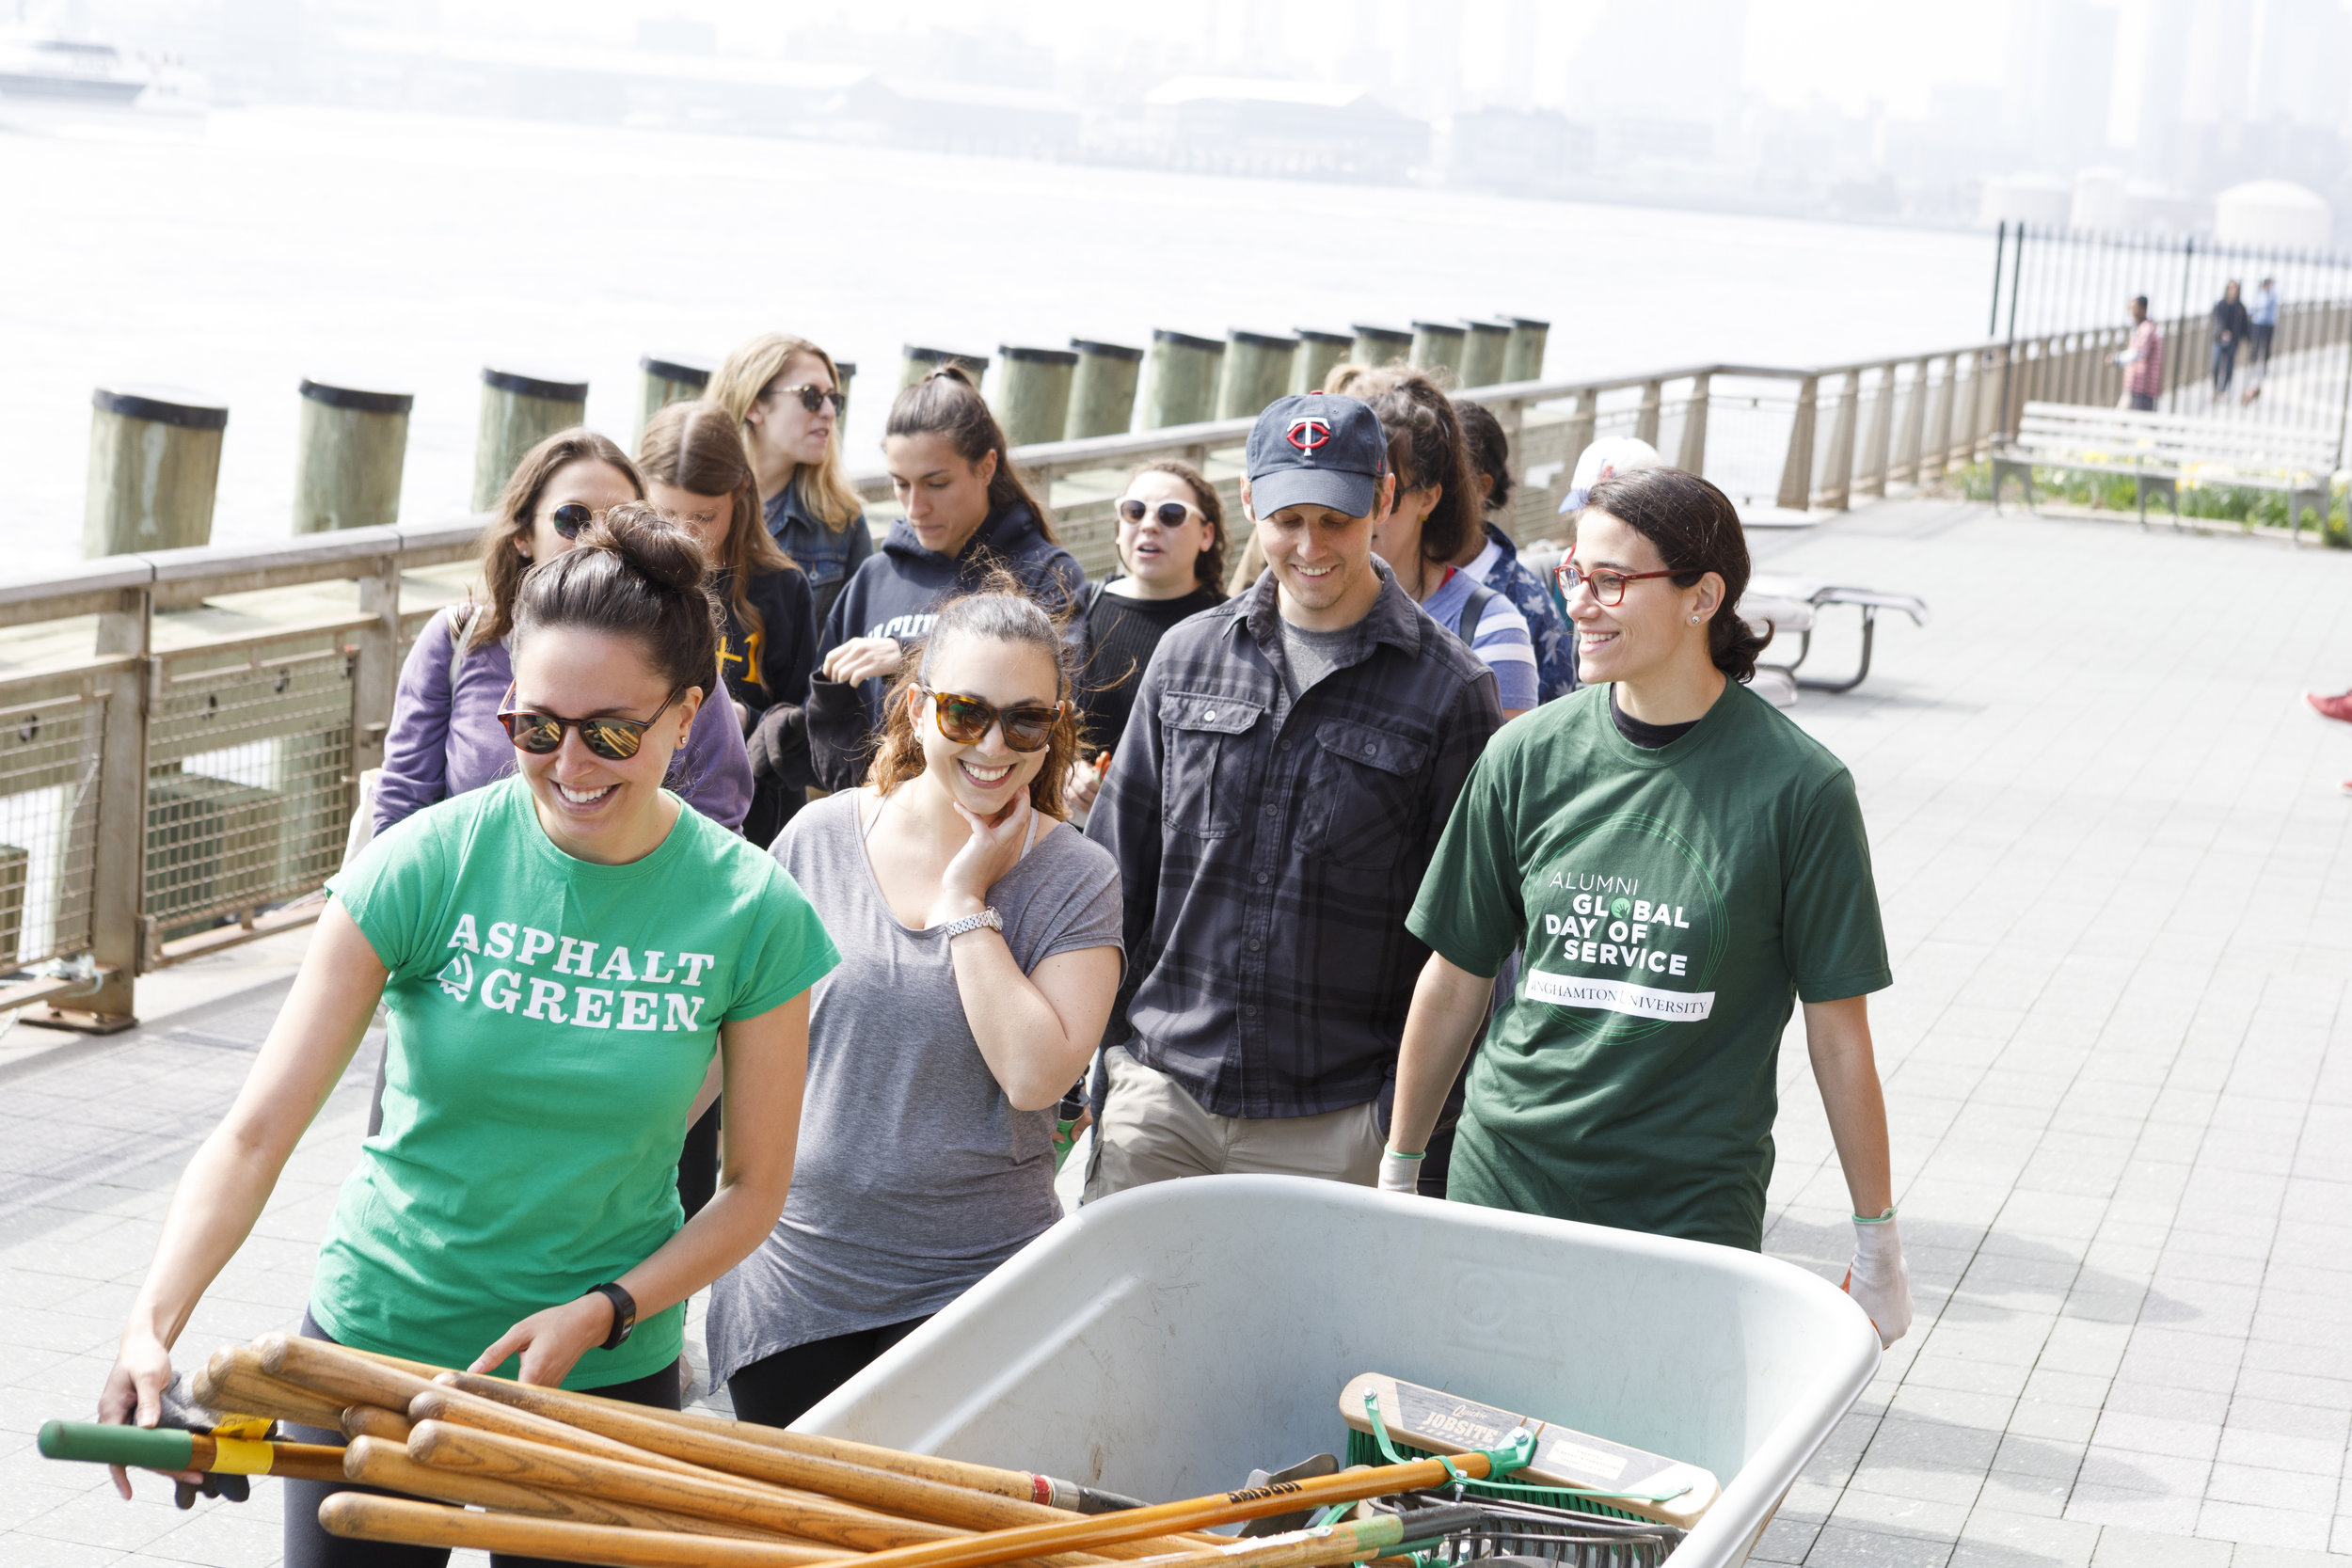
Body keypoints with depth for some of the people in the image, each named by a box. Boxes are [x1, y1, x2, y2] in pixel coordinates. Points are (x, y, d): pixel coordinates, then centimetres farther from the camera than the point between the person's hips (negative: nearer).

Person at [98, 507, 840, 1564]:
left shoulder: (752, 913, -10)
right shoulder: (426, 866, -13)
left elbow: (754, 1186, -1)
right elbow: (255, 1133, -15)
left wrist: (600, 1314, -15)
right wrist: (151, 1327, -28)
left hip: (607, 1374, 0)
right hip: (372, 1344, 0)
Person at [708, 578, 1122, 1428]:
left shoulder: (1076, 879, -5)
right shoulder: (819, 838, 1)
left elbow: (1034, 1073, -18)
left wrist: (963, 901, -15)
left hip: (974, 1288, -2)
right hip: (793, 1278, 2)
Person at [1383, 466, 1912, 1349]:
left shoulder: (1798, 788, -9)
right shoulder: (1528, 758, 0)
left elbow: (1838, 1029, -3)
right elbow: (1455, 980, 10)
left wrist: (1878, 1242, 1)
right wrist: (1396, 1171, 15)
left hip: (1693, 1211, -2)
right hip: (1503, 1188, 3)